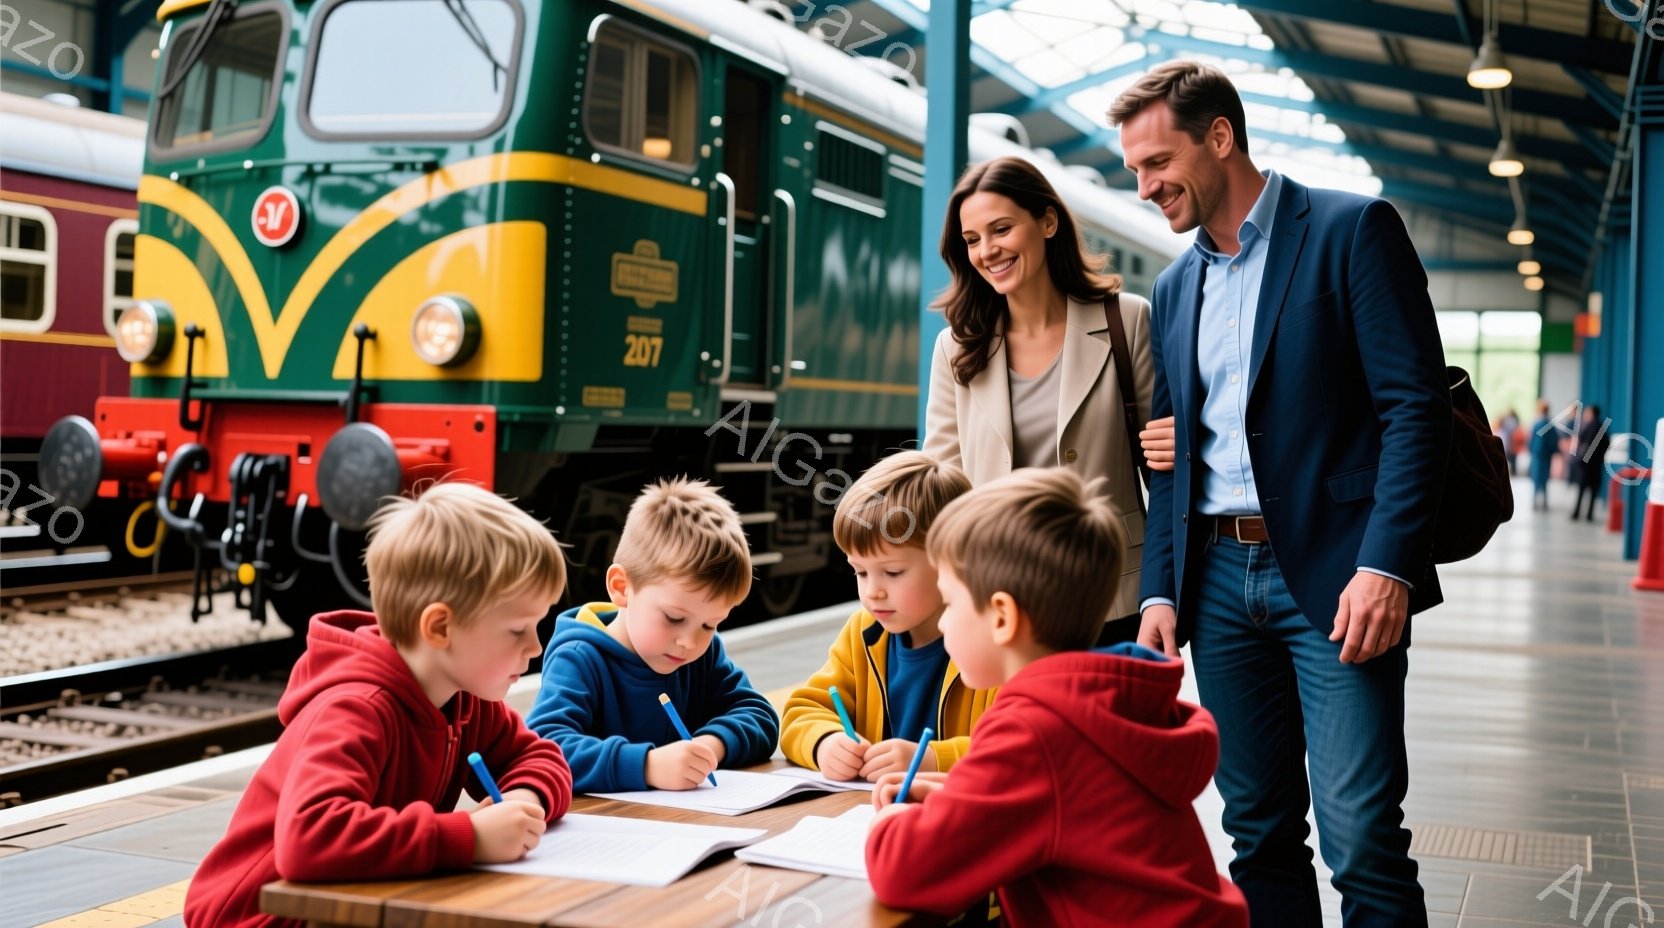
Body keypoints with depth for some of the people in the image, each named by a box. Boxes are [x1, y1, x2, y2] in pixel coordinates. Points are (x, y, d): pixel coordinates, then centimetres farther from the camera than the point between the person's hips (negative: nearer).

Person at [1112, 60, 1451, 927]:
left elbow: (1416, 406, -10)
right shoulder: (1173, 289, 16)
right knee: (1259, 832, 10)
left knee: (1361, 839, -9)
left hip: (1332, 572, -6)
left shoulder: (1352, 231, -3)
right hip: (1217, 578, 6)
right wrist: (1159, 589, 8)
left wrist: (1387, 564, -19)